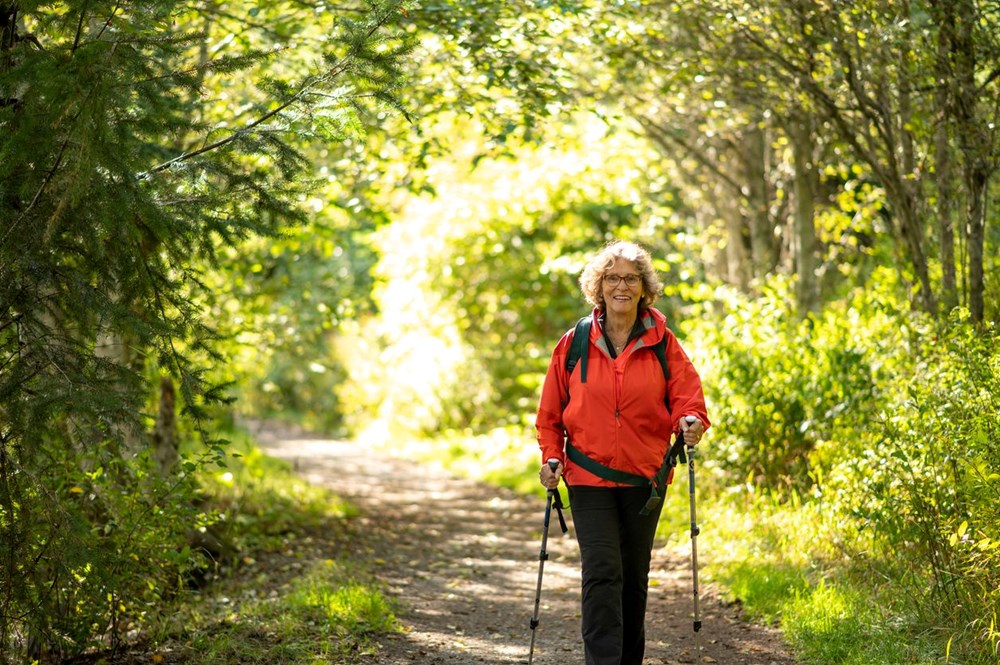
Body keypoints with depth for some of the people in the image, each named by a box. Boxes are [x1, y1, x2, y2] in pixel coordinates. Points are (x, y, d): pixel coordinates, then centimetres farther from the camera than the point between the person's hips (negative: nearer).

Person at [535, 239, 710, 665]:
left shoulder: (661, 343, 0)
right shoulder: (575, 343, 0)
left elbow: (686, 395, -2)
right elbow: (550, 411, 6)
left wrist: (690, 421, -24)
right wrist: (551, 457, -5)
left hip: (645, 475, 2)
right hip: (589, 475, -1)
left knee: (635, 575, 13)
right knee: (602, 571, -13)